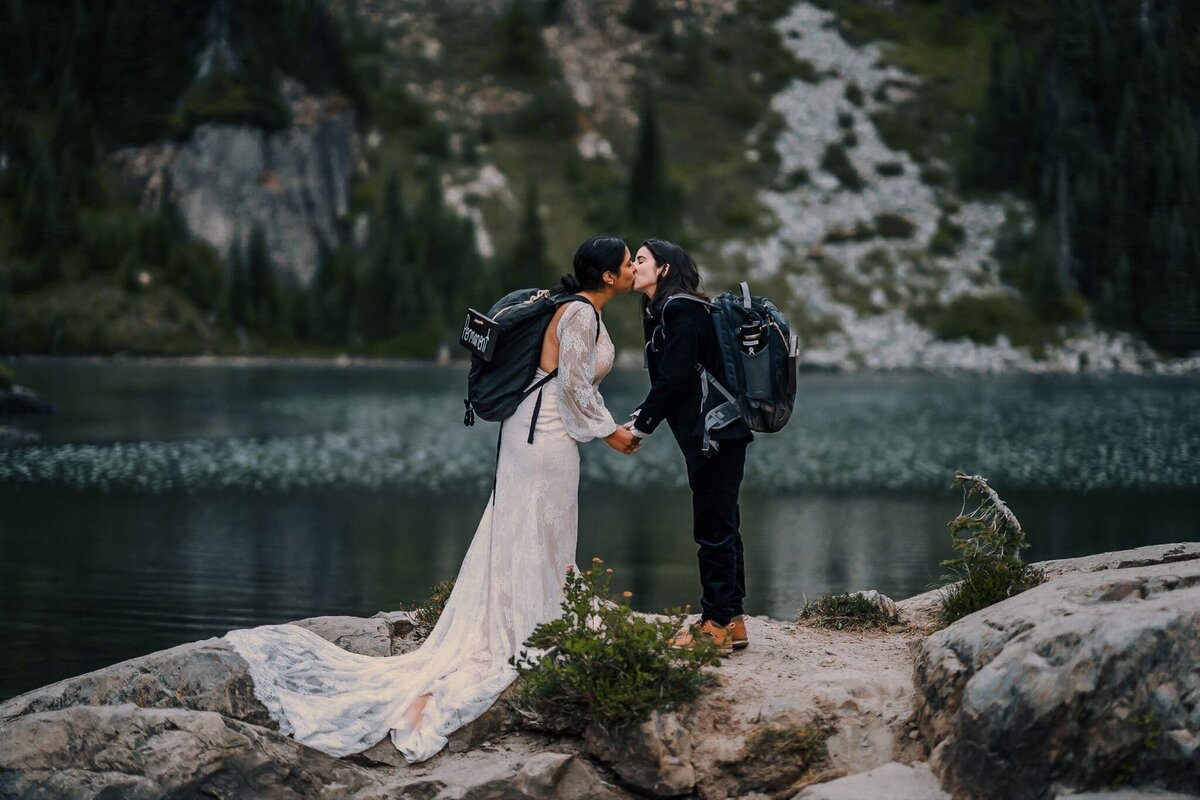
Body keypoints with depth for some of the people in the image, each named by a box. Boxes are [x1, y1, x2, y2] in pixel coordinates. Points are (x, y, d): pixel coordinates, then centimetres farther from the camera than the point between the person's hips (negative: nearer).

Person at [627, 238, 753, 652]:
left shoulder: (681, 310, -14)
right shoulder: (663, 312, 15)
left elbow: (676, 379, -19)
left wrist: (641, 427, -12)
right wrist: (641, 416, 2)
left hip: (714, 431, -10)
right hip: (710, 433, 10)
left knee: (714, 527, -5)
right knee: (720, 525, 12)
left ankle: (717, 624, -1)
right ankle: (732, 622, 18)